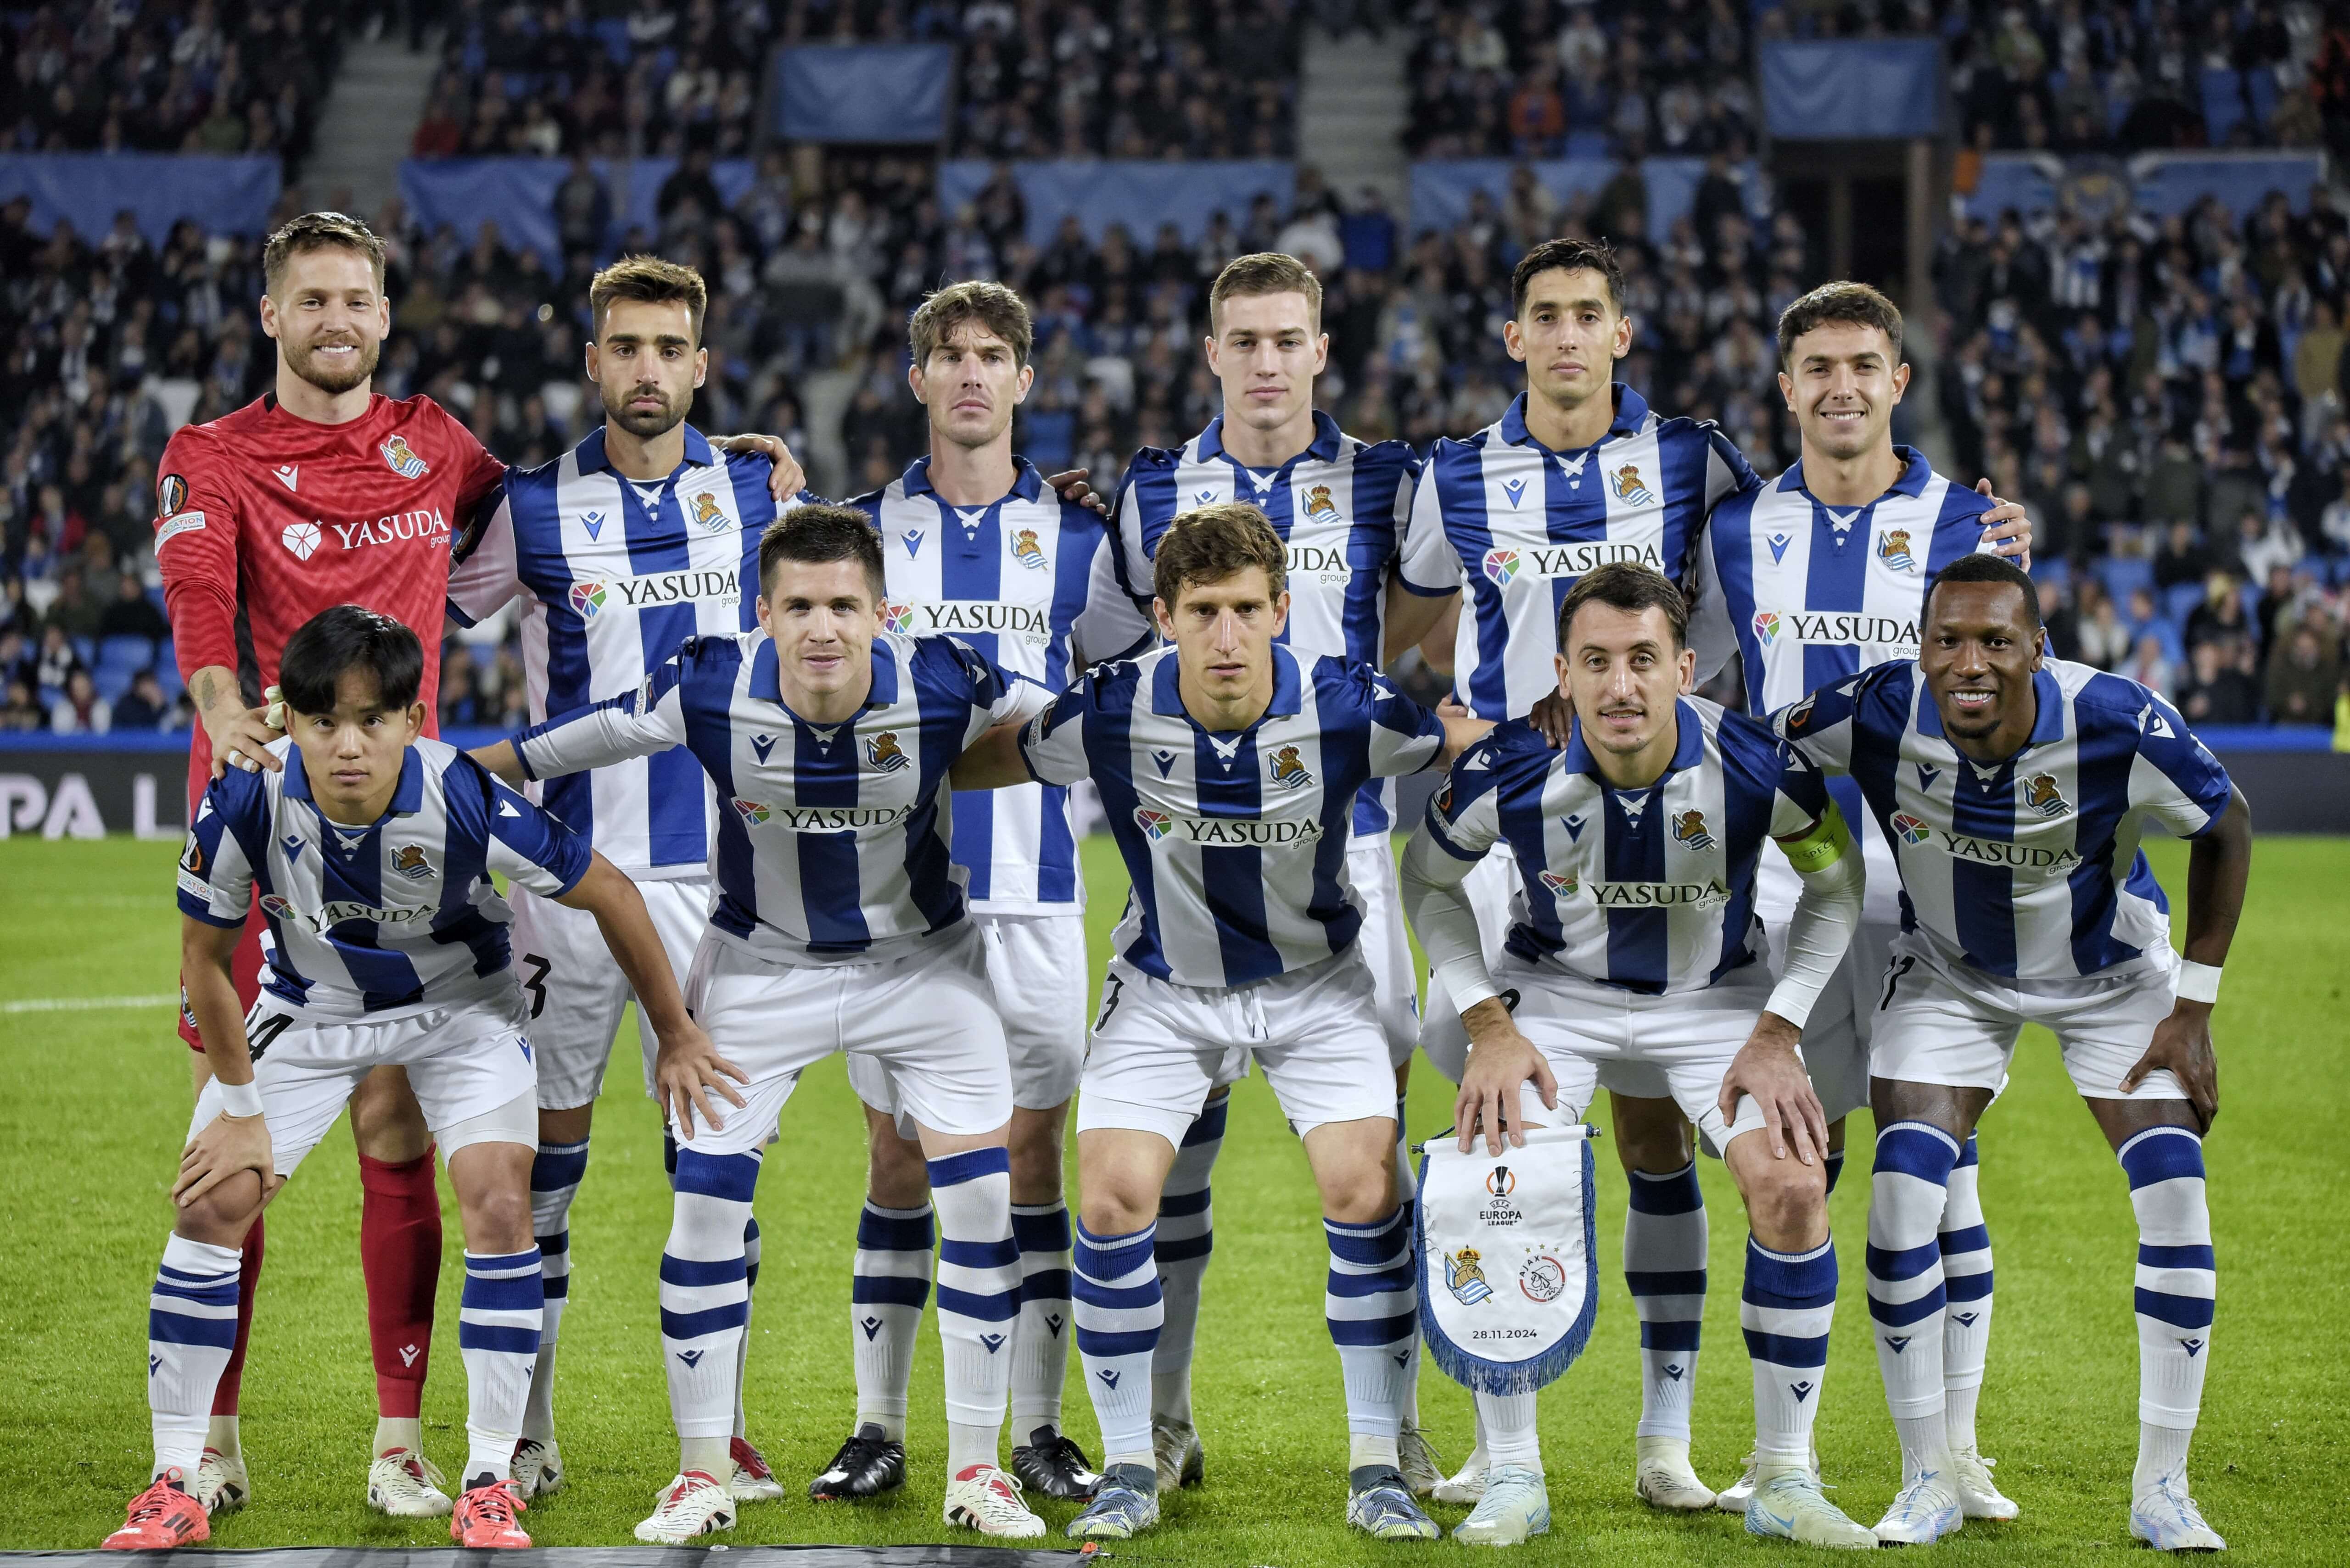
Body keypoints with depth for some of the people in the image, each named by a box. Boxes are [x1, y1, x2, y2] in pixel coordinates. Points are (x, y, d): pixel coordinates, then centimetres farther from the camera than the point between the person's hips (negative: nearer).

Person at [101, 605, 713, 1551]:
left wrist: (676, 1035, -8)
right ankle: (175, 1490, 1)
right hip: (310, 1006, 1)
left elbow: (608, 893, -17)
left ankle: (489, 1484, -7)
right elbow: (205, 953, -11)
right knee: (213, 1201, -9)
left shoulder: (465, 801, -34)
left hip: (462, 1004, -1)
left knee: (500, 1201, -19)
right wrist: (242, 1107, -6)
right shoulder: (248, 800, -29)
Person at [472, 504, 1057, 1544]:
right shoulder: (710, 689, -25)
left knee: (983, 1195, -6)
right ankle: (703, 1474, 8)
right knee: (706, 1196, -7)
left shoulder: (943, 686, -26)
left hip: (922, 961, 0)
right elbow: (555, 747, -8)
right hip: (762, 965, 0)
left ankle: (976, 1469, 8)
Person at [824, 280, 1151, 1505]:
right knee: (898, 1156, 3)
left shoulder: (1073, 539, 5)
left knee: (1031, 1150, 1)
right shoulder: (864, 533, 5)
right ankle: (879, 1427, 9)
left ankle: (1037, 1430, 7)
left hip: (1031, 891, 0)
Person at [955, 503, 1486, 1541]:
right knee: (1113, 1195, -12)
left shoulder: (1344, 709, -24)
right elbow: (985, 760, -5)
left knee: (1365, 1190, -14)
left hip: (1315, 981, 0)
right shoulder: (1111, 715, -23)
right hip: (1166, 988, 0)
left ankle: (1376, 1468, 0)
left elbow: (1484, 749, -5)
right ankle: (1129, 1470, 4)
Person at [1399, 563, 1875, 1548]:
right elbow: (1429, 879, -3)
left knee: (1793, 1187, -20)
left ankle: (1786, 1482, -5)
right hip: (1556, 988, 0)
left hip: (1715, 996, 0)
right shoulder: (1510, 771, -25)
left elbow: (1836, 883, -5)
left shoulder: (1758, 767, -26)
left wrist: (1779, 1033, -12)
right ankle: (1512, 1479, -6)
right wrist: (1488, 1025, -13)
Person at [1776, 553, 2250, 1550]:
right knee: (1902, 1195, -14)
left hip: (2110, 969, 0)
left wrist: (2192, 1010, -11)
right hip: (1949, 972, 1)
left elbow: (2226, 830, -13)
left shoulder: (2117, 726, -33)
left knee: (2175, 1194, -12)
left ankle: (2163, 1489, 2)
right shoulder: (1877, 715, -30)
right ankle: (1927, 1483, 1)